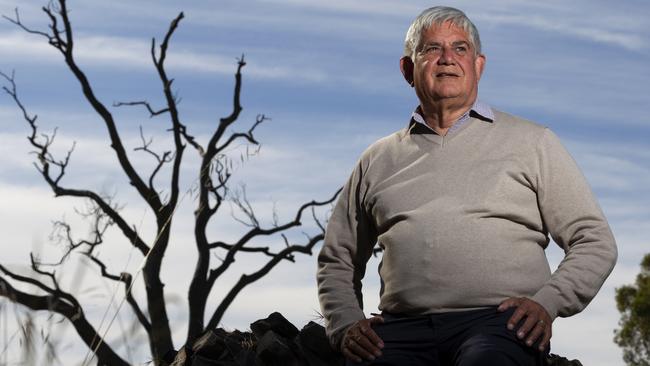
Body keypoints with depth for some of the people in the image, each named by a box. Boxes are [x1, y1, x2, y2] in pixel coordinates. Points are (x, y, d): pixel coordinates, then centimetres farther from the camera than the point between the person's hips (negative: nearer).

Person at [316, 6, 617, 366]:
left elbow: (595, 242, 11)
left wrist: (547, 302, -6)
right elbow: (336, 259, 26)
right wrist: (346, 326, 7)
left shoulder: (531, 142, 15)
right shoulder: (378, 160, 21)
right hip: (403, 327, 2)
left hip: (498, 322, -2)